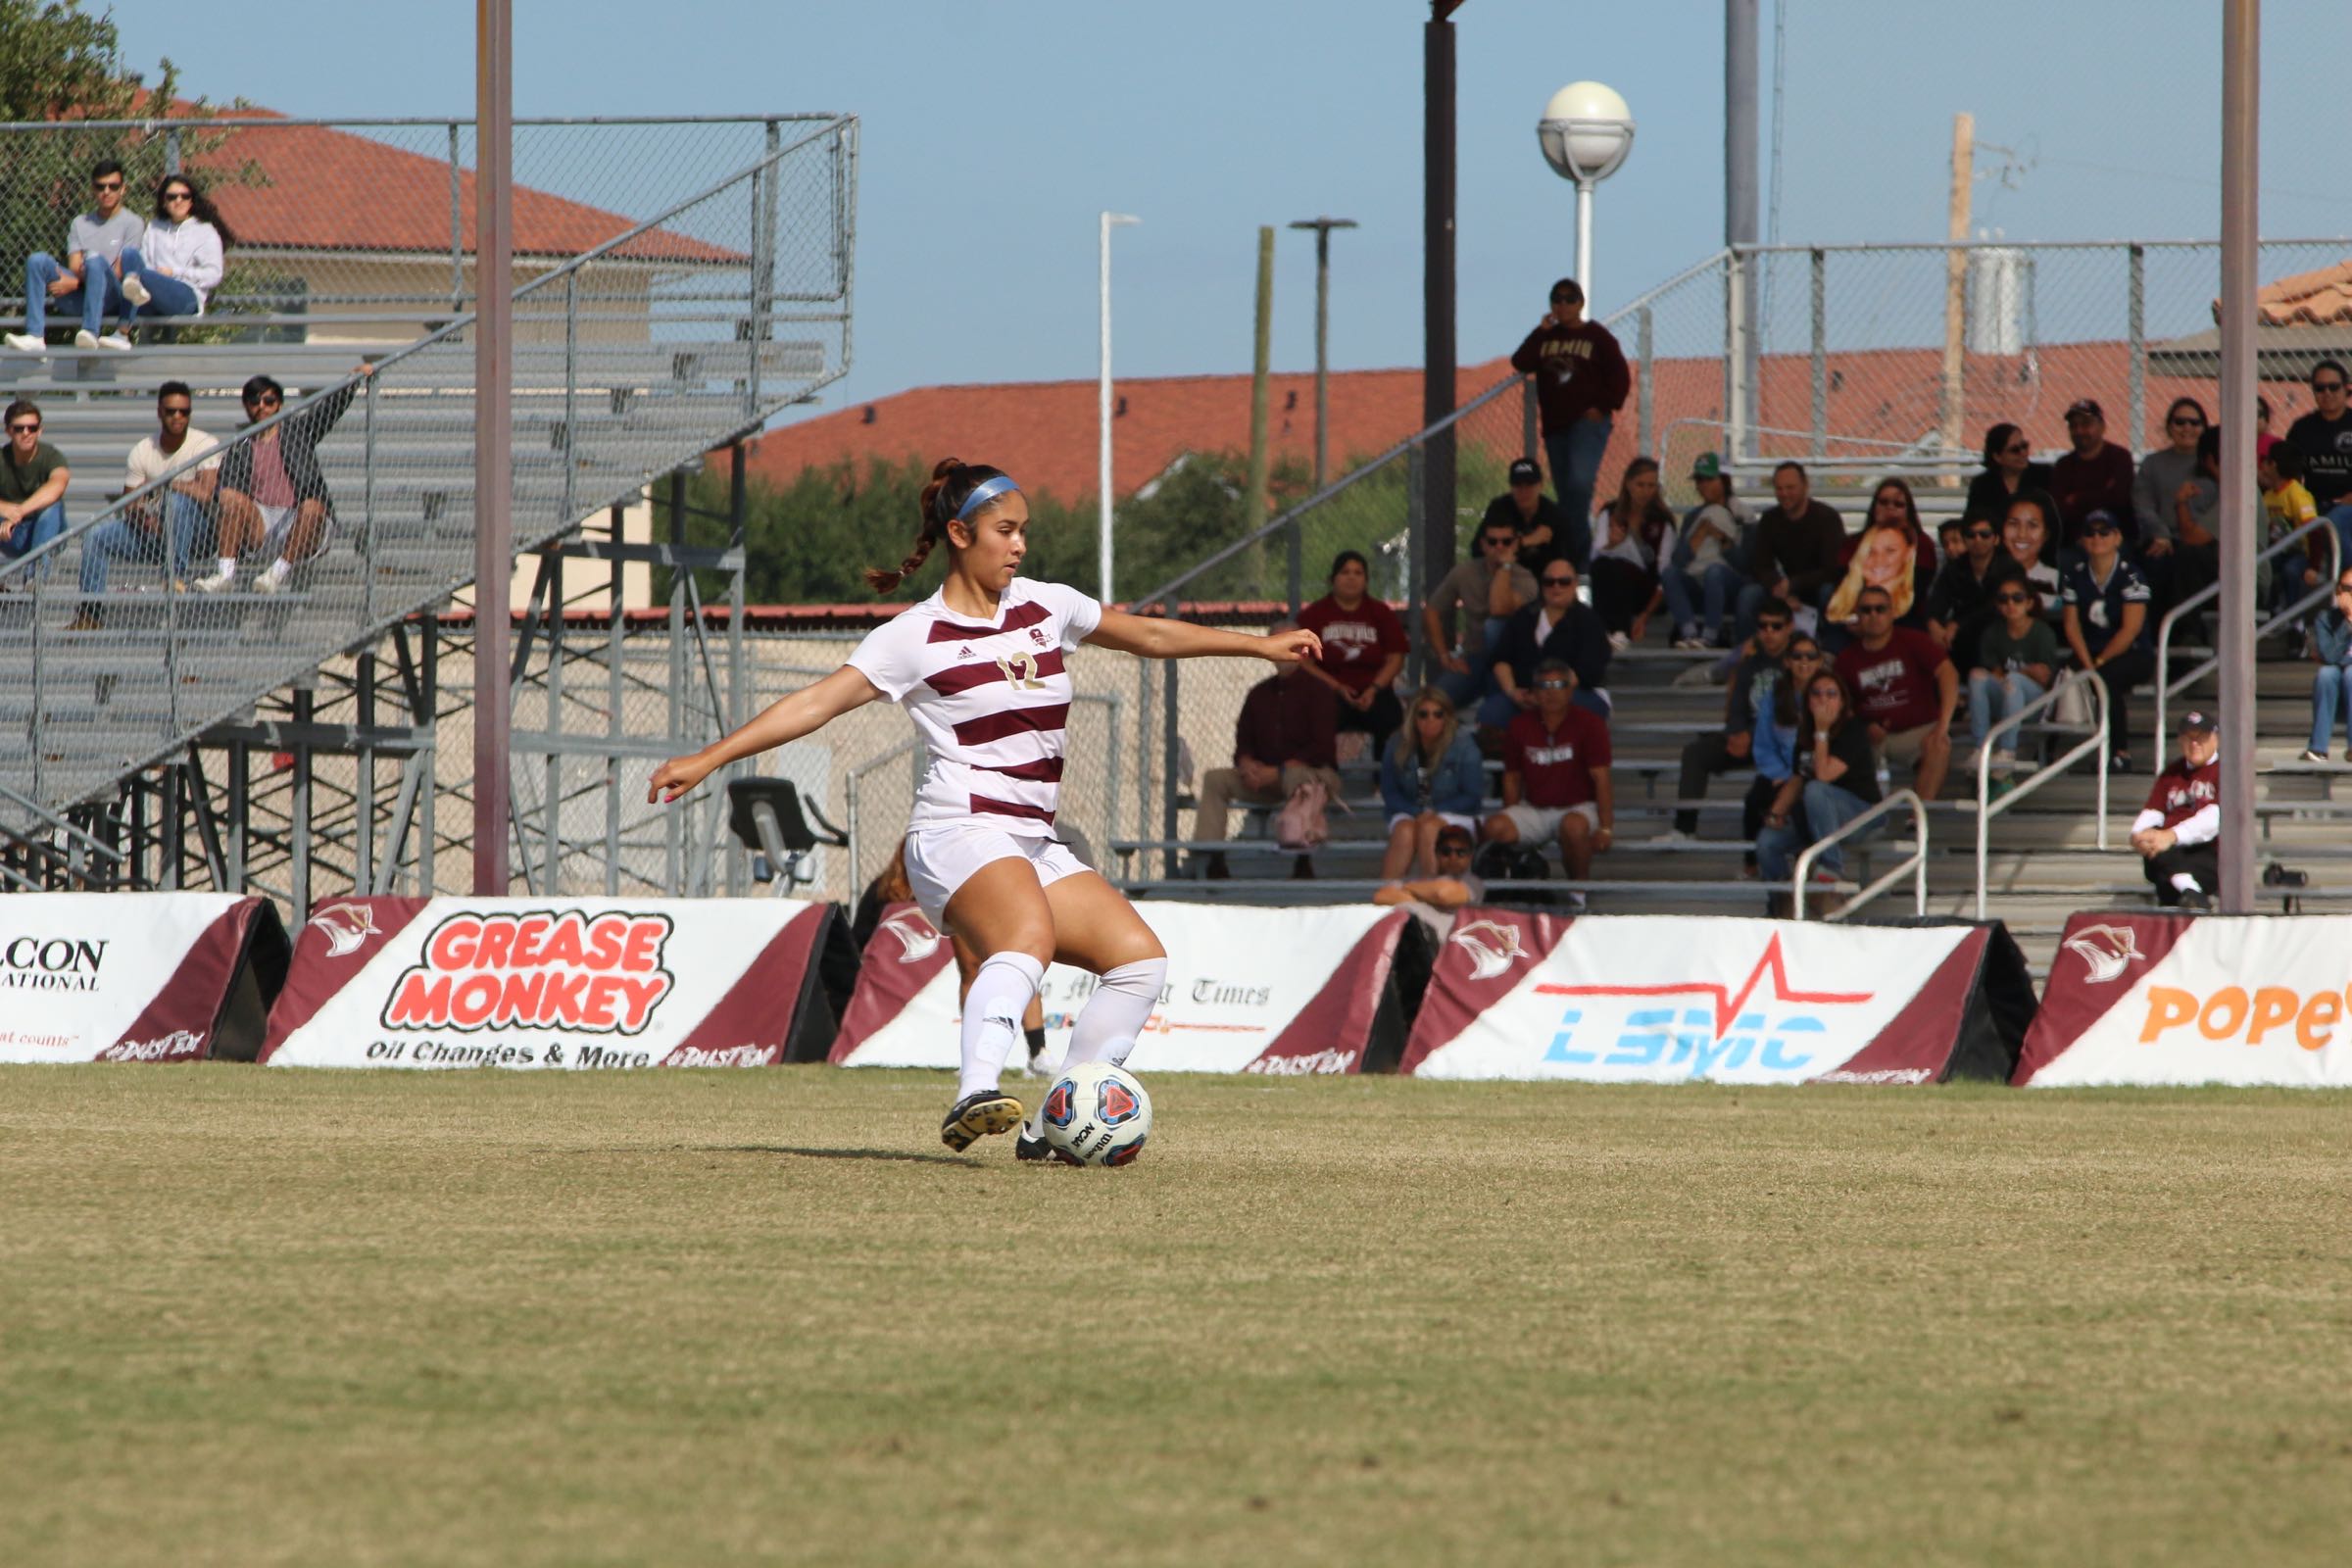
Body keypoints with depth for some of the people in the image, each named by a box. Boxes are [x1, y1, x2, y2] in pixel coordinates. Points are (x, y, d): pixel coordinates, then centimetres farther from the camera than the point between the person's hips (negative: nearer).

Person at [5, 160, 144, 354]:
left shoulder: (133, 223, 5)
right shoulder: (80, 223, 19)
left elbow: (119, 273, -5)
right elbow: (74, 267, 8)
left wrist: (75, 283, -14)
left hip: (110, 299, -4)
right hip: (79, 297, 4)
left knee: (95, 260, -34)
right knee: (37, 260, -16)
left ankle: (91, 333, -45)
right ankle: (34, 336, -29)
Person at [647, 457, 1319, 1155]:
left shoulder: (1046, 606, 14)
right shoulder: (915, 636, -2)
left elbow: (1151, 635, 27)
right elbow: (817, 703, -7)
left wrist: (1261, 645, 31)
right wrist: (710, 757, -16)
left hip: (1035, 846, 8)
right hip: (960, 832, -8)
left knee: (1139, 957, -6)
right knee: (1030, 934, -36)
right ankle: (976, 1096, -55)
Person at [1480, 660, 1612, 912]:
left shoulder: (1589, 726, -8)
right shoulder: (1520, 727, 3)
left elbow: (1601, 779, -11)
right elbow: (1512, 778, 10)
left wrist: (1605, 828, -20)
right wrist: (1512, 823, 0)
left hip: (1579, 807, -3)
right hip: (1534, 810, 3)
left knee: (1574, 826, -40)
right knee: (1494, 828, -25)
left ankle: (1578, 890, -17)